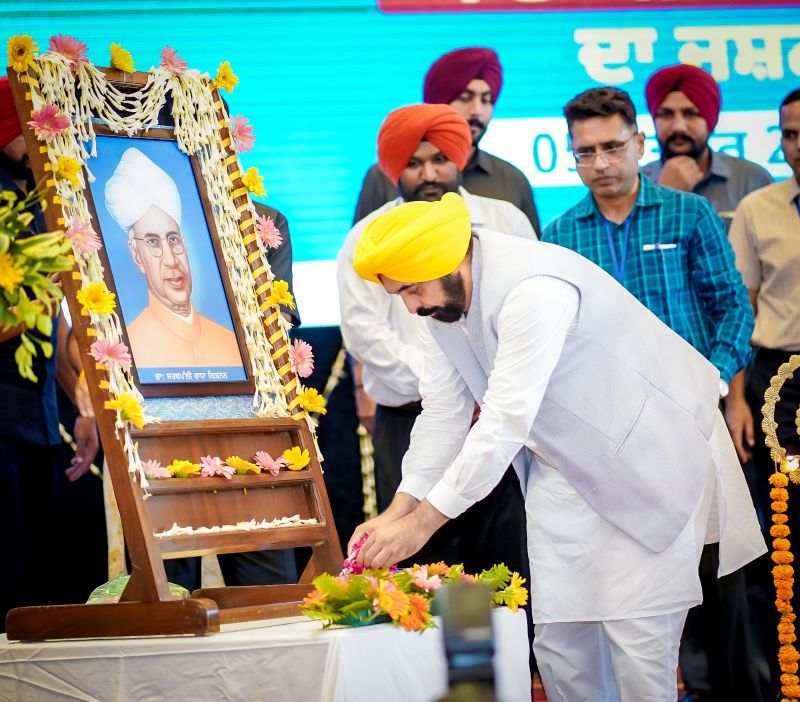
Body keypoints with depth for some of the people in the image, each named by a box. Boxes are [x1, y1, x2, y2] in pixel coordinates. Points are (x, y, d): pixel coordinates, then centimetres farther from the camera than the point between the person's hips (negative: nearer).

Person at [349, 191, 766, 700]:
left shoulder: (534, 290, -31)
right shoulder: (439, 300, -3)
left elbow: (506, 424, -34)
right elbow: (444, 415, 1)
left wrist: (421, 523, -31)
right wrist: (398, 512, -10)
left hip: (647, 459, -8)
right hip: (563, 464, 8)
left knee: (638, 633, -10)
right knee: (559, 638, 6)